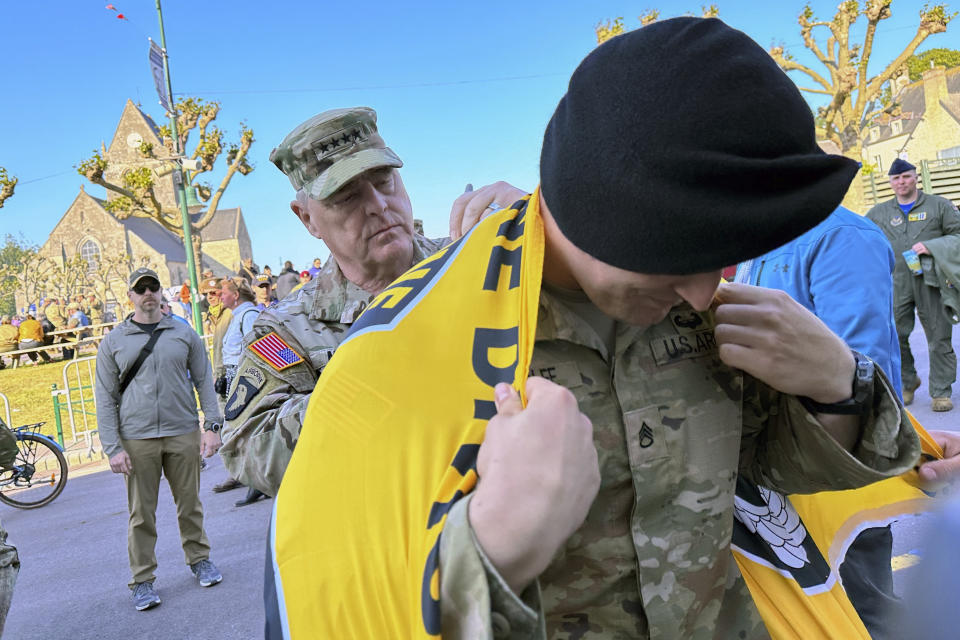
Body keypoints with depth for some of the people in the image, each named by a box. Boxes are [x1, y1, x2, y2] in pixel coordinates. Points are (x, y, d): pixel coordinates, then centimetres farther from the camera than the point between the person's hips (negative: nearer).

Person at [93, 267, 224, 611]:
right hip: (137, 440, 0)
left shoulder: (185, 334, 7)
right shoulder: (113, 342, 5)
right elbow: (106, 399, 3)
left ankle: (199, 558, 28)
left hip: (184, 434, 1)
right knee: (141, 513, 5)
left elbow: (204, 382, 8)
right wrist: (113, 448, -4)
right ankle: (142, 579, 17)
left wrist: (212, 425, -1)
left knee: (190, 503, 10)